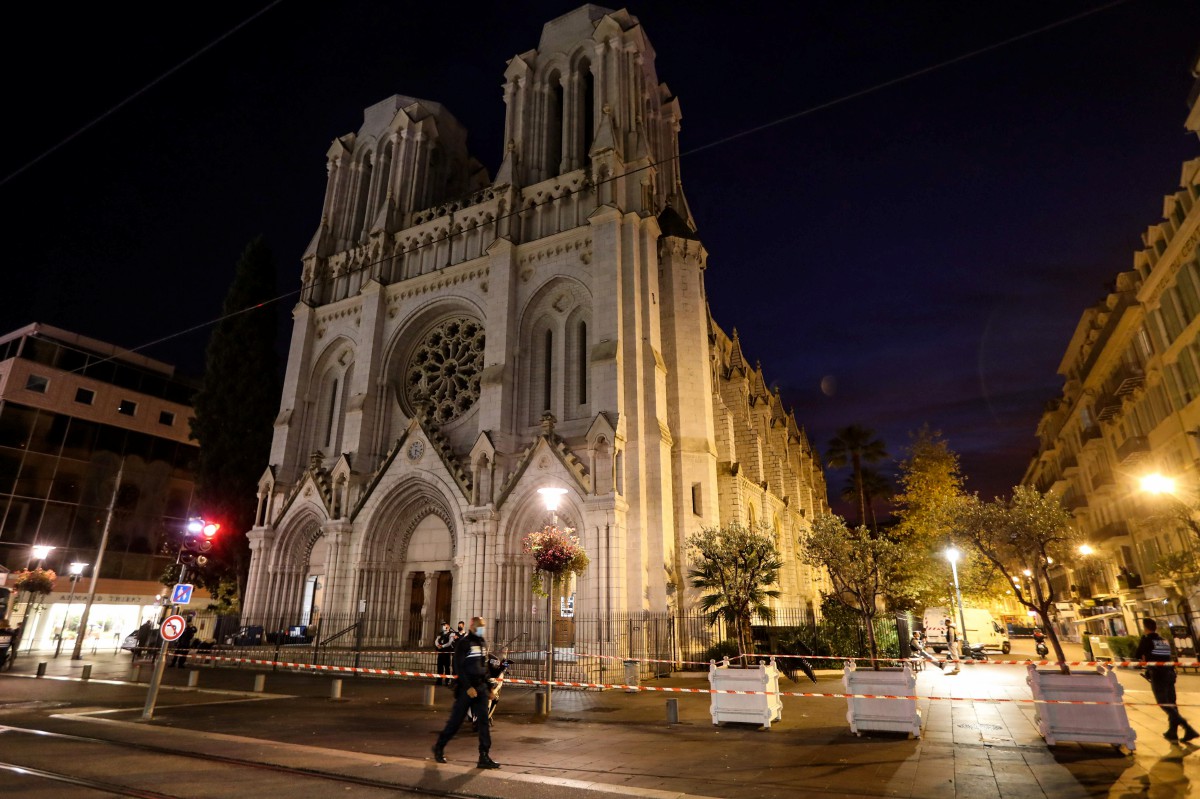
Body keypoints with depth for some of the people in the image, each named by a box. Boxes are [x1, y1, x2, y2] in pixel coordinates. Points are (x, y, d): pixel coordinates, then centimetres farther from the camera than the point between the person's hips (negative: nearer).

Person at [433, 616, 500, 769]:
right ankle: (439, 747, 26)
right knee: (455, 720, 5)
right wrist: (468, 687, -20)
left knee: (484, 721, -2)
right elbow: (459, 667, -15)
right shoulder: (464, 643, -10)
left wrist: (489, 688, 15)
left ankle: (484, 757, 1)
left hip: (481, 688, 6)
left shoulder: (483, 643, 12)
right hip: (466, 688, -6)